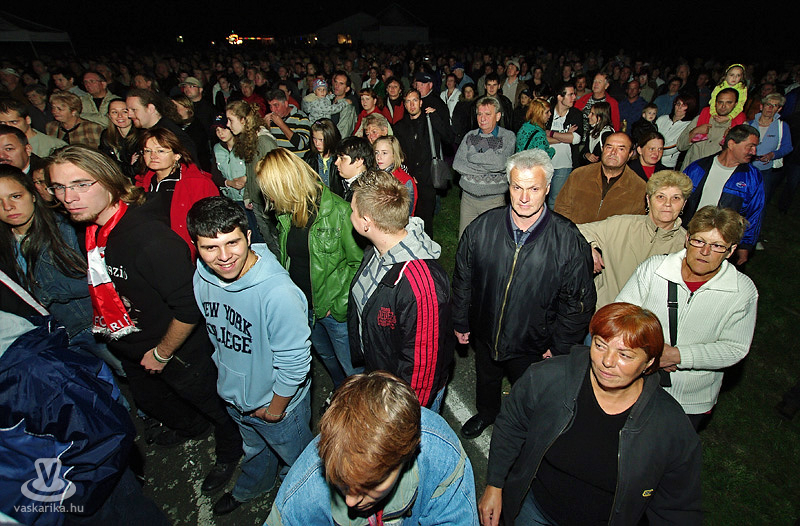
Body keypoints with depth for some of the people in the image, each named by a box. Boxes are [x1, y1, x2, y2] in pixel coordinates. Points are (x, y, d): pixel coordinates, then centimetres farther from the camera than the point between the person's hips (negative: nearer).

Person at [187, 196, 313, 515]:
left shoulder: (278, 293, -39)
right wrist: (226, 377, 13)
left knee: (298, 459, 24)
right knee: (255, 451, 36)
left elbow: (294, 363, -28)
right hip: (234, 398, 6)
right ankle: (250, 488, 66)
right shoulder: (201, 278, -15)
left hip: (280, 404, -6)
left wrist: (275, 409, -14)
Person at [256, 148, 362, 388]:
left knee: (351, 367, 10)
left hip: (335, 309, -7)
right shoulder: (286, 213, -1)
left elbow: (358, 262, -19)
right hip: (303, 307, 7)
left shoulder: (339, 211, -23)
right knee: (326, 356, 28)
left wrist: (339, 303, -19)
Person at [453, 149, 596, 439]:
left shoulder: (569, 241, -21)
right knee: (486, 380, 30)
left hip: (534, 346, -2)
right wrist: (460, 322, 4)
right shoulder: (481, 228, -16)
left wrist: (559, 347, -7)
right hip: (485, 337, 3)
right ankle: (486, 414, 63)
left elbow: (579, 302, -11)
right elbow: (463, 279, -2)